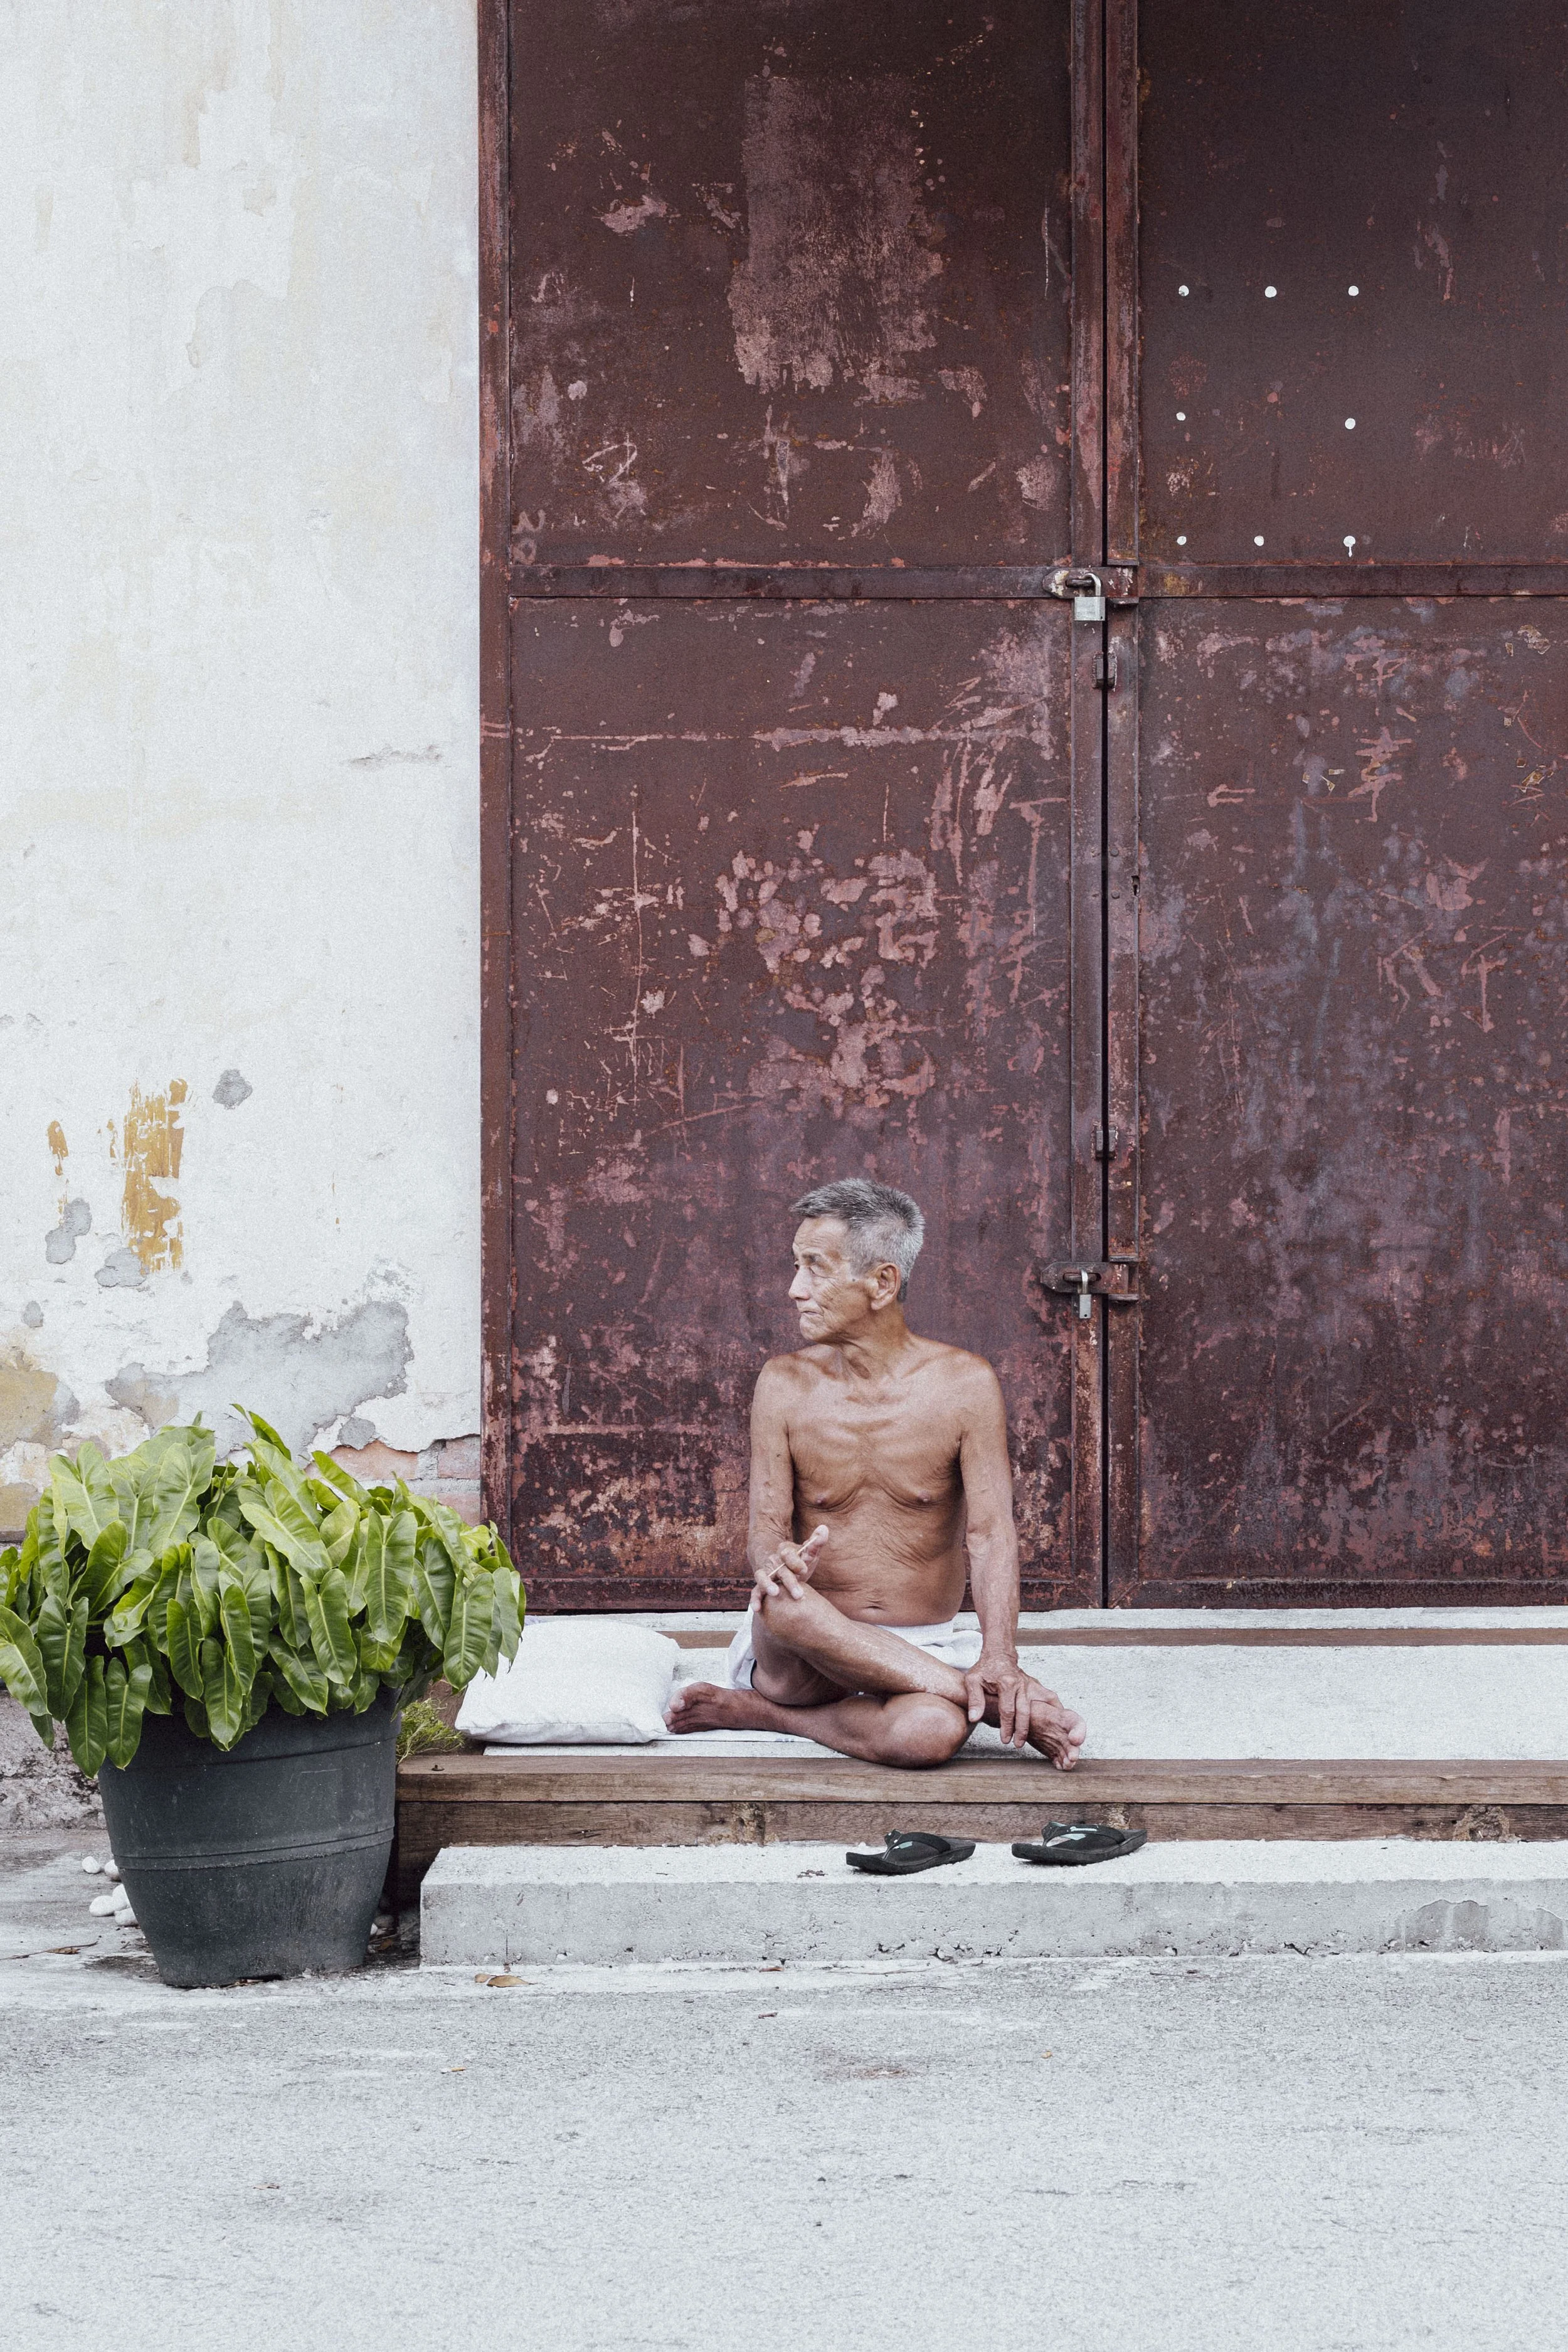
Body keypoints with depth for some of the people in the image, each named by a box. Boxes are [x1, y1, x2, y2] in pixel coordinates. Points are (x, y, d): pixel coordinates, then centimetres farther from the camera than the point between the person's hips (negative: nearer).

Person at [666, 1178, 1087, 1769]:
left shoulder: (963, 1384, -3)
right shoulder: (786, 1385, 2)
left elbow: (990, 1533, -11)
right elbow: (764, 1533, -3)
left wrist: (999, 1661, -29)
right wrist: (776, 1562, -31)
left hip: (923, 1652, -2)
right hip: (810, 1651, 2)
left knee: (930, 1732, -39)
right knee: (780, 1599, -38)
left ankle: (762, 1713, -13)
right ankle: (1006, 1707, -30)